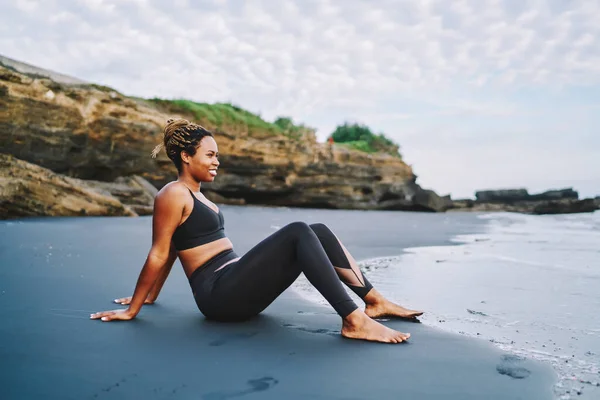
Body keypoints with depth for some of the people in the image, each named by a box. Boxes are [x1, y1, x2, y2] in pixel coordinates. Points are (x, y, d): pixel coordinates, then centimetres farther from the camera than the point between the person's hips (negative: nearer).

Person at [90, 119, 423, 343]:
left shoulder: (195, 196, 23)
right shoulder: (173, 195, -6)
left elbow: (172, 252, 26)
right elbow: (159, 254, -7)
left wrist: (150, 297, 30)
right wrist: (132, 310, -5)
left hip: (238, 288, 9)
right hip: (219, 294, -9)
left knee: (318, 232, -3)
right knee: (298, 233, -25)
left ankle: (374, 301, -5)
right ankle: (354, 320, -31)